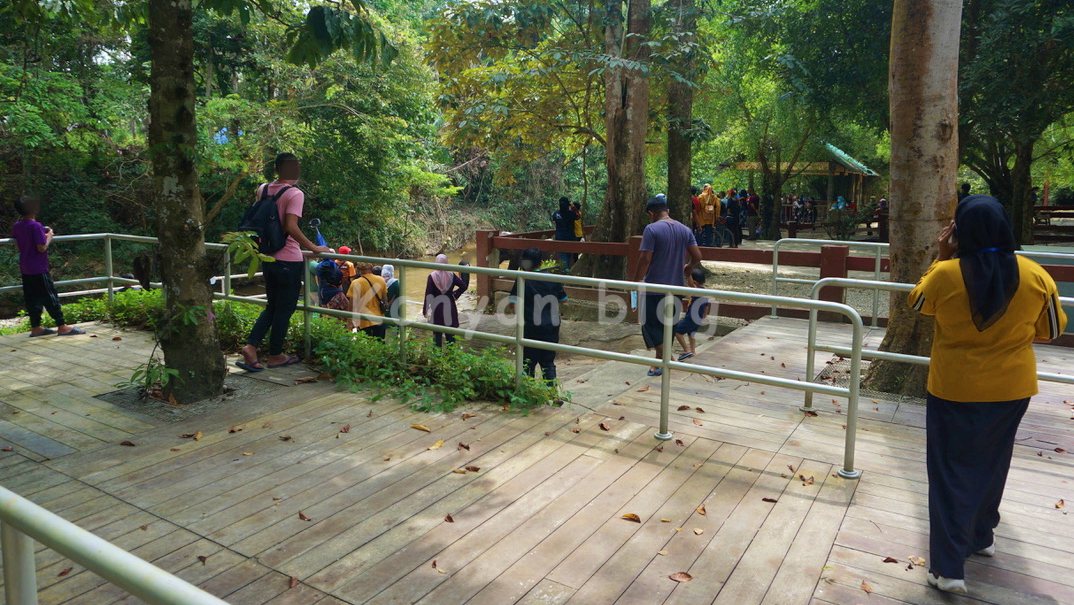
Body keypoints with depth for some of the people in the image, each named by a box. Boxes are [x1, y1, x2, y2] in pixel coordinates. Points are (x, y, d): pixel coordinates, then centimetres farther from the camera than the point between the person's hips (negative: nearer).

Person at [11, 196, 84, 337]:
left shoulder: (17, 226, 6)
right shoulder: (36, 226, -18)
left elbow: (18, 247, 15)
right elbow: (42, 248, -21)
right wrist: (49, 236, -5)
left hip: (25, 269, 8)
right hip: (39, 269, -8)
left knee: (31, 298, 11)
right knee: (51, 297, -4)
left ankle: (35, 327, 15)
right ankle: (62, 326, -2)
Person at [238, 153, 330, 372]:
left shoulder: (262, 189, 6)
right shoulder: (295, 194, -15)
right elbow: (291, 227, -25)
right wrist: (314, 248, -18)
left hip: (268, 258, 7)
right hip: (289, 261, -7)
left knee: (272, 307, 19)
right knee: (284, 309, 7)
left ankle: (251, 346, 8)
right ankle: (275, 355, 17)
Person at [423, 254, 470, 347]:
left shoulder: (432, 276, -11)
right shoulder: (452, 275, -5)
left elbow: (428, 294, -10)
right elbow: (464, 286, -5)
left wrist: (425, 309, -5)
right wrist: (455, 295, 7)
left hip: (436, 307, -1)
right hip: (449, 305, 2)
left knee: (437, 332, 8)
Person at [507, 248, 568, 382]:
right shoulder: (553, 279, 1)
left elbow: (513, 305, -15)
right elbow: (563, 299, 11)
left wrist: (508, 308, 7)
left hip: (532, 327, -3)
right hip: (552, 326, 3)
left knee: (529, 363, 9)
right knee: (548, 362, 12)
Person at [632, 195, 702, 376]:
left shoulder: (652, 229, -14)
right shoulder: (685, 230, 5)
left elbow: (645, 260, -19)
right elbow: (697, 257, 3)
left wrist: (635, 282, -9)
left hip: (654, 288, -6)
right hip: (676, 287, 6)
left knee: (650, 324, 5)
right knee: (668, 326, 16)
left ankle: (666, 358, -9)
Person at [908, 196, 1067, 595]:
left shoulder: (945, 274, -18)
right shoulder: (1035, 276, -9)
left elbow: (918, 303, 3)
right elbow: (1052, 330, 4)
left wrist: (942, 258, 2)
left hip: (955, 388, -3)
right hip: (1010, 387, 3)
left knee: (951, 472, 5)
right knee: (990, 464, 22)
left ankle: (948, 567, 6)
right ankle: (980, 536, 40)